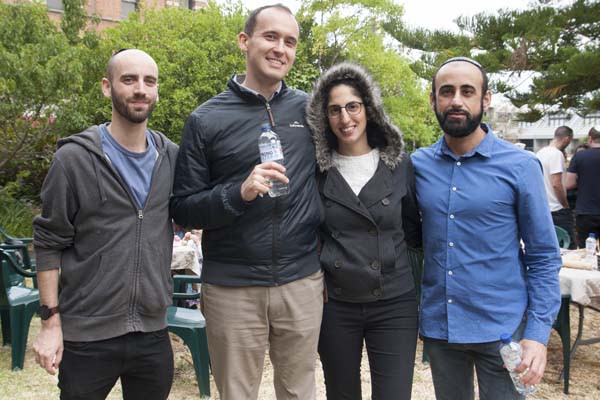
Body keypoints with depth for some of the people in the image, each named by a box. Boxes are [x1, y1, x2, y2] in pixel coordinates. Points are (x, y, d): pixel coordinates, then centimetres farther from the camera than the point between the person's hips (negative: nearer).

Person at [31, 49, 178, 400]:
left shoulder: (173, 158, 3)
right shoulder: (74, 159, -7)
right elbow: (49, 244, -5)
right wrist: (51, 321, -8)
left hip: (153, 333, 4)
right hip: (85, 337, -3)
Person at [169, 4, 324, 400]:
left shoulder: (309, 110, 3)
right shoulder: (207, 119, -4)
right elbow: (183, 208, -5)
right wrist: (240, 192, -23)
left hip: (302, 284, 2)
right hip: (232, 289, -2)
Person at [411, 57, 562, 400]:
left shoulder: (520, 166, -8)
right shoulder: (417, 165, 0)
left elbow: (544, 257, -5)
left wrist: (538, 333, -12)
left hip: (502, 329, -3)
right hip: (437, 326, 3)